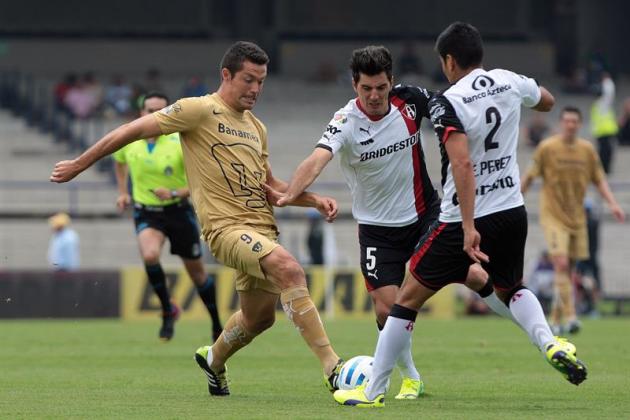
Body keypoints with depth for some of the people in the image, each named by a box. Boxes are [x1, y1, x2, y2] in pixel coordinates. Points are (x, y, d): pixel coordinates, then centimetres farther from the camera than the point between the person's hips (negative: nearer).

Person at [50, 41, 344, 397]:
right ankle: (332, 367, -34)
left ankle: (214, 360, 47)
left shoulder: (256, 127, 18)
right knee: (289, 269, -30)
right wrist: (79, 165, 1)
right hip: (226, 226, -8)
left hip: (262, 229, 8)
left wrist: (315, 200, 11)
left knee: (261, 316, 15)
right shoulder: (201, 110, -5)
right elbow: (135, 130, -2)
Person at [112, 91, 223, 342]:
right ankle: (168, 310, -7)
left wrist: (174, 193, -27)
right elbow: (119, 161, 19)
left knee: (196, 271, 8)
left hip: (178, 211, -1)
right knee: (150, 255, -29)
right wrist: (123, 192, 12)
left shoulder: (180, 143, -16)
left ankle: (217, 326, 29)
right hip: (146, 211, 1)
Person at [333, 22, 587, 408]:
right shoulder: (509, 82, 3)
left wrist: (469, 228, -29)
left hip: (465, 220, -6)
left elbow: (463, 165, -27)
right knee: (511, 288, 30)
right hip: (513, 212, 6)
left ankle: (374, 390, 11)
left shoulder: (448, 103, -16)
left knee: (409, 298, 7)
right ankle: (551, 344, 1)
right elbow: (547, 101, 26)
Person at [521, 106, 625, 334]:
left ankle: (556, 319, 20)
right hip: (553, 216, -4)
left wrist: (613, 204, -4)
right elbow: (529, 177, -1)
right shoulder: (547, 147, -7)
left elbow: (600, 180, 9)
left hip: (577, 217, 4)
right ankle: (569, 317, -21)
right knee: (561, 264, -18)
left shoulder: (587, 150, 4)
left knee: (568, 269, 8)